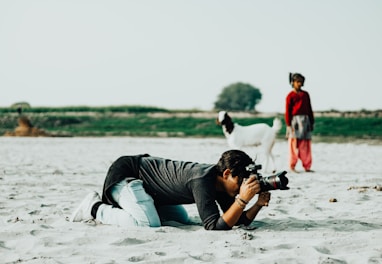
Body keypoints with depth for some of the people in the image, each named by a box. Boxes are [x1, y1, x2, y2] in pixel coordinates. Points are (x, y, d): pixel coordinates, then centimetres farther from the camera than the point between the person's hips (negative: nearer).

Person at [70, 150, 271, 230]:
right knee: (149, 223, -30)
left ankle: (115, 206, 22)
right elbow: (215, 227, -35)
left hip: (144, 181, 10)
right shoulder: (202, 180, -32)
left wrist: (259, 204, -18)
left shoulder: (220, 182, -5)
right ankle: (96, 208, -7)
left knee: (183, 221, 18)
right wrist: (242, 200, -40)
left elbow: (239, 221, -2)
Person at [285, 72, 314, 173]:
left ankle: (307, 166, 6)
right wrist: (288, 125, -8)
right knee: (294, 144, -4)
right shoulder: (290, 96, -1)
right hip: (295, 120, -5)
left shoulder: (305, 94, 14)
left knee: (306, 145, 3)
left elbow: (309, 108, 18)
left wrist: (312, 122, 15)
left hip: (305, 120, 5)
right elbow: (287, 111, -3)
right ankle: (292, 166, 2)